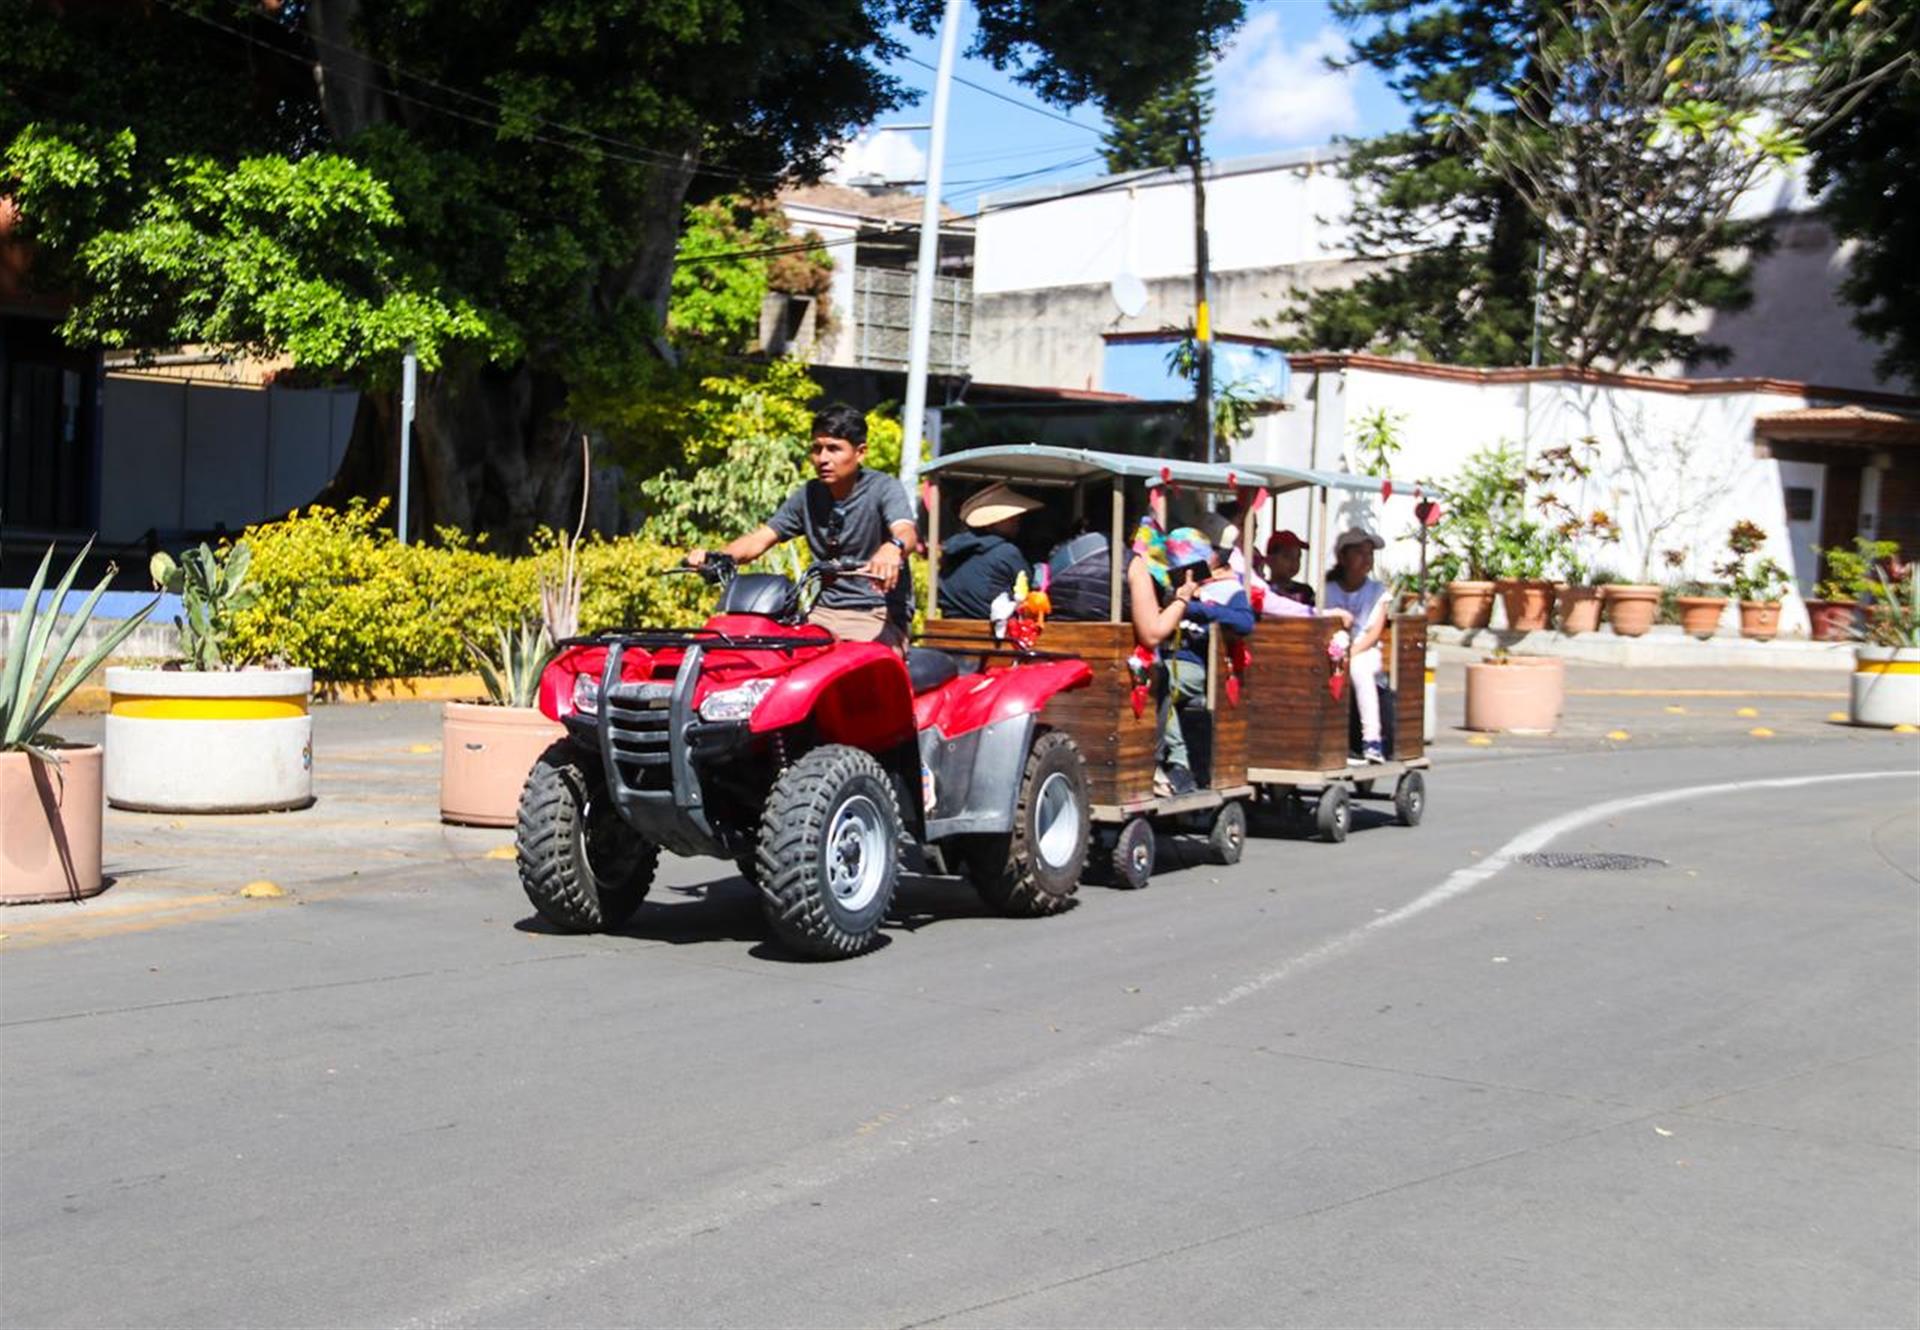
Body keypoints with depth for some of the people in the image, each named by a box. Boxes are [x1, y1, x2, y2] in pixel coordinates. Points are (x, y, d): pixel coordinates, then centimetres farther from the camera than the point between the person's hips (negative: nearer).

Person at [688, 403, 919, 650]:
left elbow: (907, 533, -26)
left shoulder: (883, 488, -6)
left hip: (878, 614, -5)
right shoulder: (808, 496, 11)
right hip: (824, 611, 5)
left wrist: (893, 548, -52)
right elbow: (761, 538, 6)